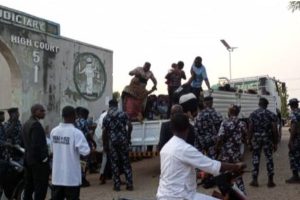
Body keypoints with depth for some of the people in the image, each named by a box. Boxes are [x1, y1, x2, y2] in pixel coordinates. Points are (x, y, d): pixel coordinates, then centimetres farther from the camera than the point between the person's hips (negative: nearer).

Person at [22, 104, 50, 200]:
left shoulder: (26, 124, 12)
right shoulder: (36, 124, -17)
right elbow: (36, 144, -23)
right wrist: (43, 158, -15)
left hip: (28, 159, 10)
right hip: (39, 161, -10)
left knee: (29, 187, 16)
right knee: (40, 188, -3)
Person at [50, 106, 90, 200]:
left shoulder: (54, 131, 0)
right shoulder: (76, 132, -16)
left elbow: (53, 149, 11)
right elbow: (85, 151, -18)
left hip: (57, 175, 5)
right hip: (72, 176, -5)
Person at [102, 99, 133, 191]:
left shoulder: (106, 118, 3)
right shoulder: (123, 114, 3)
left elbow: (104, 132, -1)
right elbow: (129, 126, -4)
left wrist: (105, 145, 6)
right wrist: (128, 137, 8)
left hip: (112, 142, 0)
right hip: (123, 140, 0)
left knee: (114, 164, 7)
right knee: (126, 162, 7)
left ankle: (117, 185, 8)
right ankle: (129, 184, 7)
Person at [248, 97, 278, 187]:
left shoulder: (253, 114, -1)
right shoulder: (271, 114, 0)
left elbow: (250, 129, -4)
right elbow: (274, 130, -3)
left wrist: (249, 142, 2)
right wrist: (275, 143, 3)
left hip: (256, 138, 0)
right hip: (267, 138, 0)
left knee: (255, 158, 7)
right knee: (269, 158, 7)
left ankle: (254, 180, 8)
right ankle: (270, 181, 9)